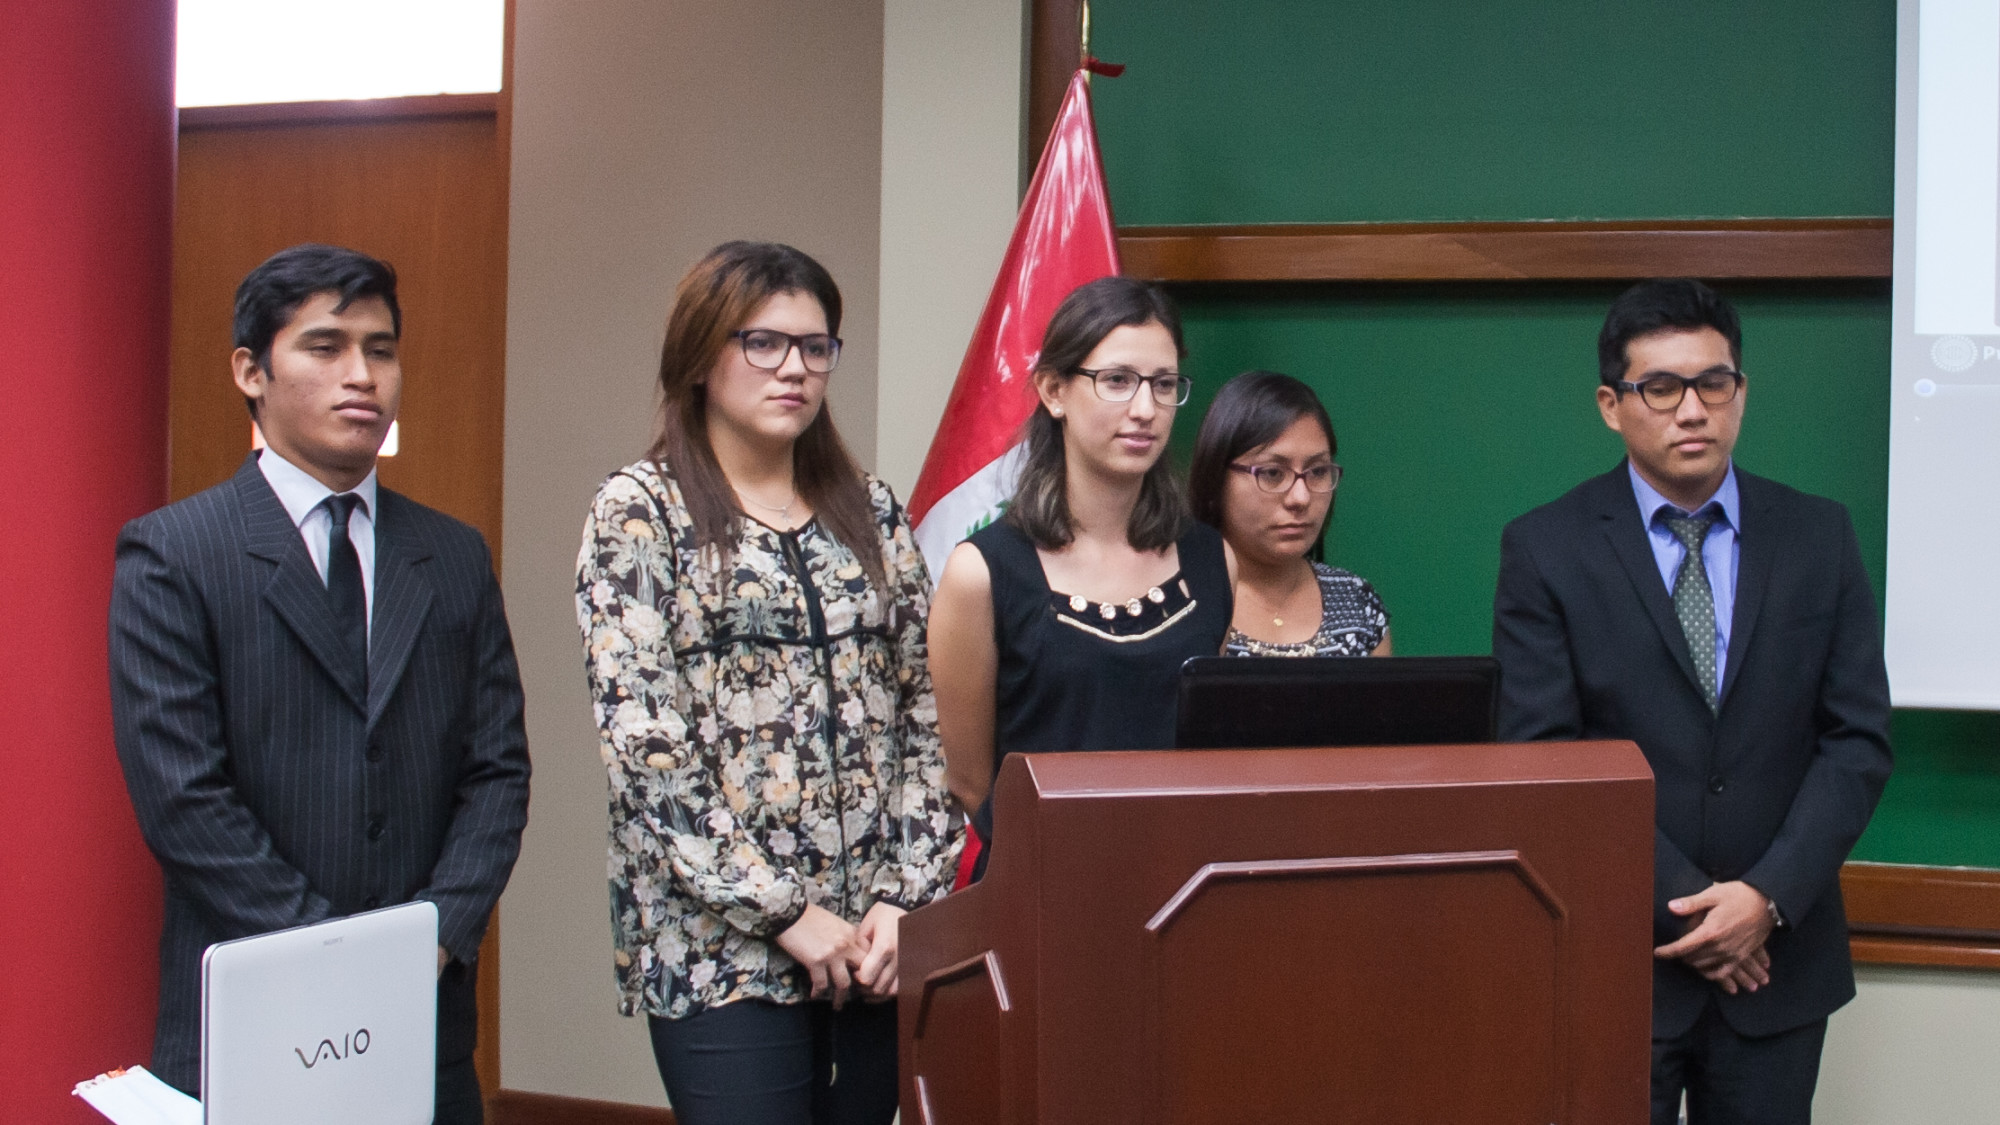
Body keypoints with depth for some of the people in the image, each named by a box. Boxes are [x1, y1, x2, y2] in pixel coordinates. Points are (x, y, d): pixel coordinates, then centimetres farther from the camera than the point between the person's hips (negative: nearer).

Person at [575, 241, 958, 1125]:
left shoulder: (870, 511, 11)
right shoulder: (639, 511, -2)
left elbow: (921, 715, 8)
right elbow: (642, 741, -10)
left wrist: (907, 895, -3)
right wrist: (782, 910, -12)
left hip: (879, 943, 4)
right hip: (720, 943, -4)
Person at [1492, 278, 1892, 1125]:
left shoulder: (1819, 538, 4)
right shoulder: (1544, 550, -4)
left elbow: (1858, 739, 2)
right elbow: (1544, 757, -9)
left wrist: (1769, 896, -10)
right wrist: (1682, 904, -13)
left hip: (1778, 957, 2)